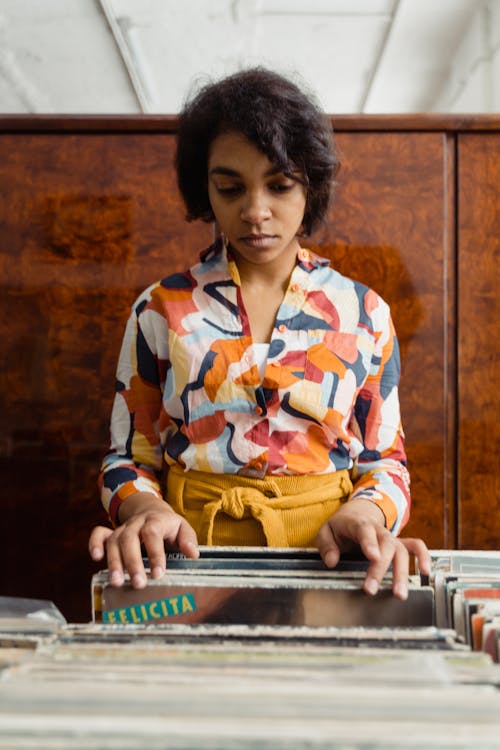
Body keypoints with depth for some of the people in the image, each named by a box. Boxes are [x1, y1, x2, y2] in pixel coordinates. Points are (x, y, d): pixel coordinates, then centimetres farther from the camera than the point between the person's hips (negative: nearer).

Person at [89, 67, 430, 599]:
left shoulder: (364, 313, 10)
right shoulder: (160, 311, 9)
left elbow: (384, 460, 13)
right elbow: (129, 459, 11)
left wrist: (366, 513, -10)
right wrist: (146, 510, -12)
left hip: (326, 558, 1)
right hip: (191, 553, 0)